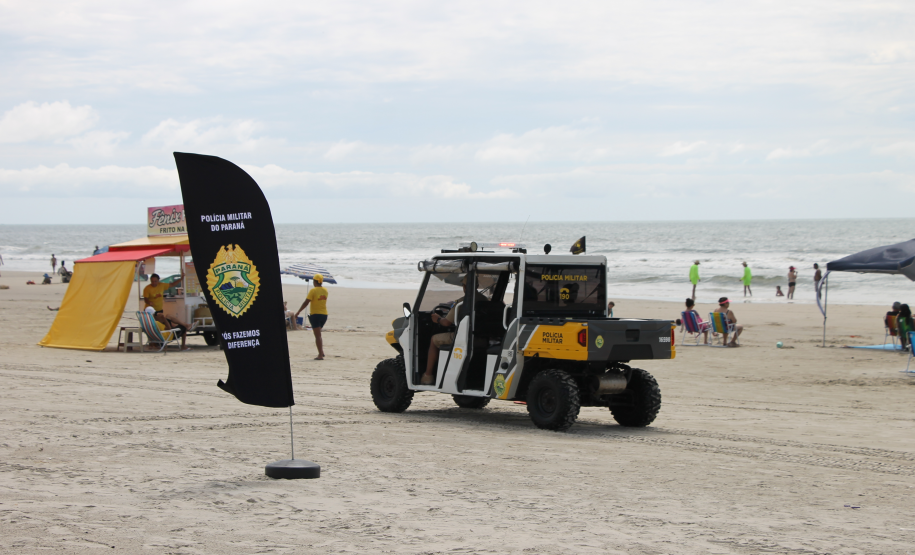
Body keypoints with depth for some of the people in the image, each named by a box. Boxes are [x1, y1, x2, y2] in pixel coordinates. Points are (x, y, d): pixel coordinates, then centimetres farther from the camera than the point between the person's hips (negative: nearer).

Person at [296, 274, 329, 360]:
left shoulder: (313, 290, -12)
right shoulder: (325, 290, 6)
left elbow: (306, 303, -14)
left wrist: (298, 312, -8)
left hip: (315, 314, -6)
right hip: (324, 314, 6)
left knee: (318, 335, -5)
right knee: (319, 335, 22)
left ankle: (320, 355, -9)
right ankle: (321, 351, 15)